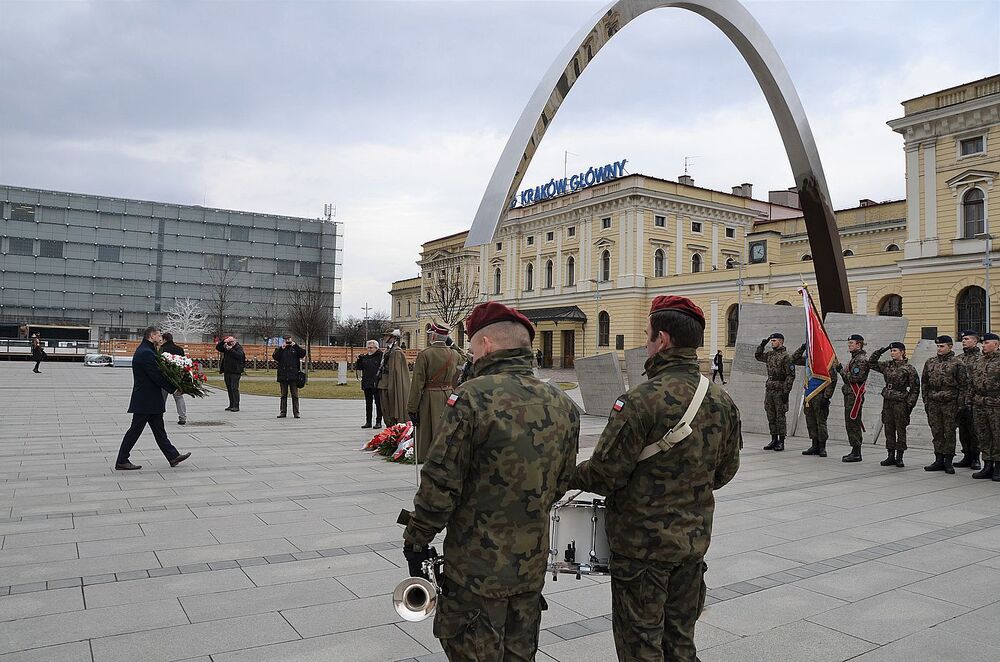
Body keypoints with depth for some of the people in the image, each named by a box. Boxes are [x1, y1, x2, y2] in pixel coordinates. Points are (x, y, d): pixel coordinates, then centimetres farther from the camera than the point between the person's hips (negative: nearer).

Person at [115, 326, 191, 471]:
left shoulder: (144, 350, 14)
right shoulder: (146, 353, -19)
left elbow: (156, 373, 13)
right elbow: (157, 376, -21)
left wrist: (173, 387, 6)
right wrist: (173, 389, -13)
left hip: (150, 401, 11)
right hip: (146, 400, -11)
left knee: (159, 430, 12)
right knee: (135, 430, 0)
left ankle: (173, 456, 18)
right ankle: (121, 461, 10)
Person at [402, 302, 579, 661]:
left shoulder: (471, 397, -19)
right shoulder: (563, 404, 1)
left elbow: (441, 484, -17)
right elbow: (561, 482, 10)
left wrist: (416, 538, -4)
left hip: (477, 566, -6)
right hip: (533, 564, 6)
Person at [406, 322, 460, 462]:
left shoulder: (425, 354, -12)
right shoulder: (454, 355, 5)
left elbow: (417, 383, -12)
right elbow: (455, 381, 11)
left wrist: (412, 408, -9)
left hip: (429, 398, -5)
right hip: (449, 397, 5)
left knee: (427, 432, 3)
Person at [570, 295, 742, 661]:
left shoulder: (641, 400, -23)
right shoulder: (722, 401, -1)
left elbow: (604, 473, -20)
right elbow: (726, 470, 10)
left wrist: (567, 476, -1)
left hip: (642, 542, -6)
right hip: (695, 538, 7)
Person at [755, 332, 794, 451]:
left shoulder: (786, 356, -11)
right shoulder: (770, 355, 12)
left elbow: (791, 375, -14)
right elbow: (757, 356, 29)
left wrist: (786, 391, -18)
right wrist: (762, 345, 13)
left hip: (780, 391, -7)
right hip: (769, 389, 7)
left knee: (780, 417, -2)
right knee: (771, 417, 10)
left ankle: (781, 442, 4)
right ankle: (774, 440, 17)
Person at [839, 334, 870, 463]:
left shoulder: (861, 359, -13)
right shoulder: (855, 358, 20)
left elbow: (854, 378, -22)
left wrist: (841, 370, -13)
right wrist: (842, 370, 7)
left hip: (855, 396, -10)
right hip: (850, 395, 10)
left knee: (853, 424, -8)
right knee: (851, 424, 13)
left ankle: (856, 454, -4)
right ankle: (855, 451, 19)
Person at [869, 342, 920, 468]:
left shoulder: (909, 368, -5)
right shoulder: (887, 365, 9)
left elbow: (915, 389, -4)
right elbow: (871, 364, 19)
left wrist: (910, 404, -10)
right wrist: (879, 352, 8)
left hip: (900, 402, -5)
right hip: (887, 401, 5)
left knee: (900, 430, 0)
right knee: (888, 429, 8)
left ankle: (899, 457, 7)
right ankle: (891, 456, 15)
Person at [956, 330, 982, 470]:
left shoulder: (980, 358, -4)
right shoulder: (958, 358, 15)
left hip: (973, 400, -6)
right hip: (960, 400, 6)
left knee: (974, 430, -2)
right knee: (963, 430, 10)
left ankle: (975, 458, 6)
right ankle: (967, 457, 17)